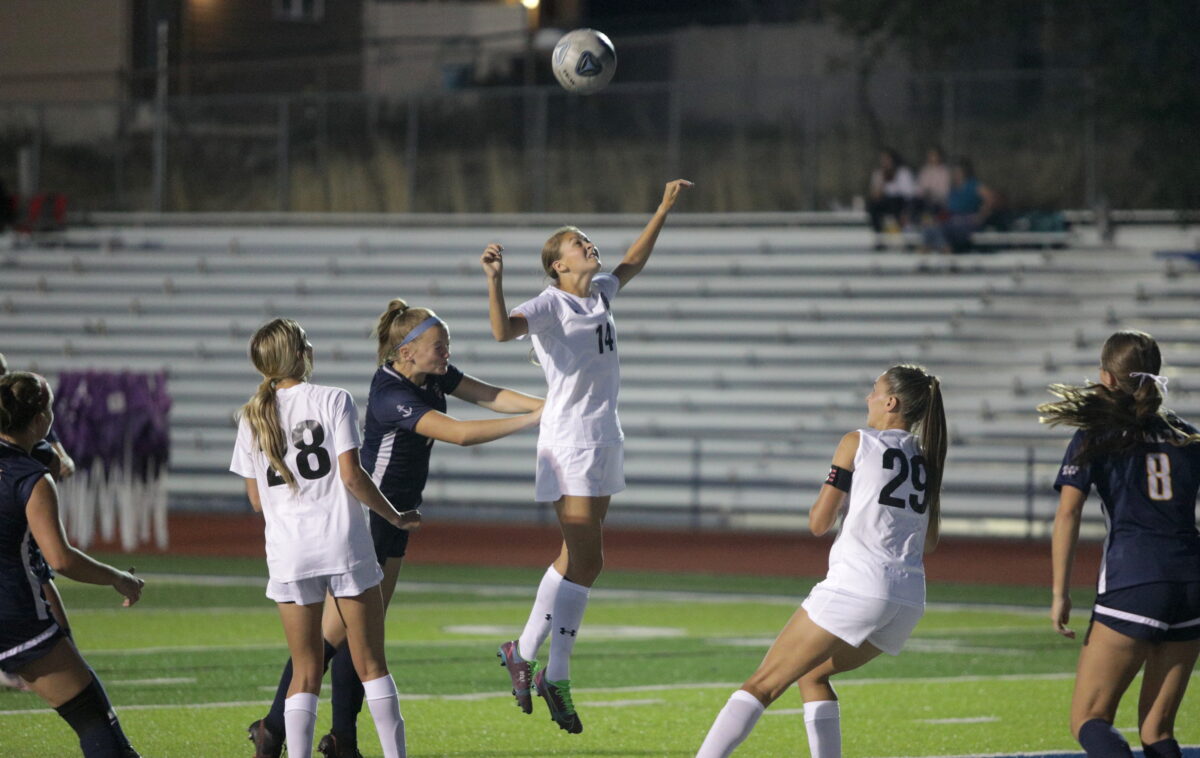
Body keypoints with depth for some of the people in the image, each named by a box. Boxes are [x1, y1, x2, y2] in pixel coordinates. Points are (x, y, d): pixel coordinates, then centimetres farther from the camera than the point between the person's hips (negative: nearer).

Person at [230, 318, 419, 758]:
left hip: (289, 552, 3)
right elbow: (352, 476, -10)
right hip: (344, 545, -3)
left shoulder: (253, 417, 7)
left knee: (305, 673, 8)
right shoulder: (333, 400, -4)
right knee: (371, 664, 5)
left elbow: (257, 499, 9)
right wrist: (396, 517, 2)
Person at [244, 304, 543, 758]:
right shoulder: (391, 395, -26)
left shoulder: (432, 375, 2)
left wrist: (544, 404, -13)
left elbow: (488, 395, 2)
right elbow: (460, 433, -32)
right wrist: (535, 419, -28)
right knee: (335, 631, -6)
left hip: (395, 516, 9)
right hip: (366, 515, -9)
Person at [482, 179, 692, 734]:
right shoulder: (549, 305, -11)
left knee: (580, 562, 12)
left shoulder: (600, 293, 12)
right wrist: (495, 281, -42)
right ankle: (556, 677, -5)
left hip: (602, 439, 8)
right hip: (568, 443, -8)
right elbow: (503, 329, -29)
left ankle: (525, 653, 22)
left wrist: (664, 210, 33)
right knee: (584, 560, -11)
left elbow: (632, 262, 32)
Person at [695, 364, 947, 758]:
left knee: (763, 684, -5)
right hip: (909, 601, 6)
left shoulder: (857, 444, 2)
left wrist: (827, 497, 20)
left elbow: (819, 522, 0)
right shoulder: (927, 459, 17)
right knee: (811, 673, 26)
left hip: (856, 586, -6)